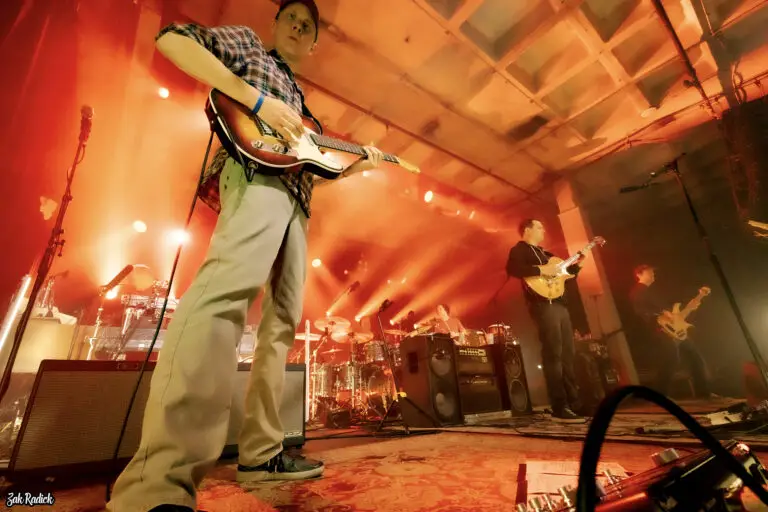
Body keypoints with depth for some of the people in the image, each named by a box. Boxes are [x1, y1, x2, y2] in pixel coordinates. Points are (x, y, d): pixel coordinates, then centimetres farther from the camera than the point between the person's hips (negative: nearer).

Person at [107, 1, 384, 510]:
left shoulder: (298, 100, 37)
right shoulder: (247, 44, 22)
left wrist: (360, 163, 27)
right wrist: (257, 98, -7)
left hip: (296, 198, 8)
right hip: (257, 172, -8)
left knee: (283, 320, -2)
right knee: (230, 284, -33)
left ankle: (261, 452, 5)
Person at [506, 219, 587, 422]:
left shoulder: (544, 253, 27)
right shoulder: (519, 249, 0)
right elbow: (512, 269, -21)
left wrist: (577, 264, 17)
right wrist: (541, 270, -21)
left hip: (560, 304, 10)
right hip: (544, 305, -9)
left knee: (568, 354, 9)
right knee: (553, 354, -12)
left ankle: (574, 402, 17)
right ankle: (560, 409, -9)